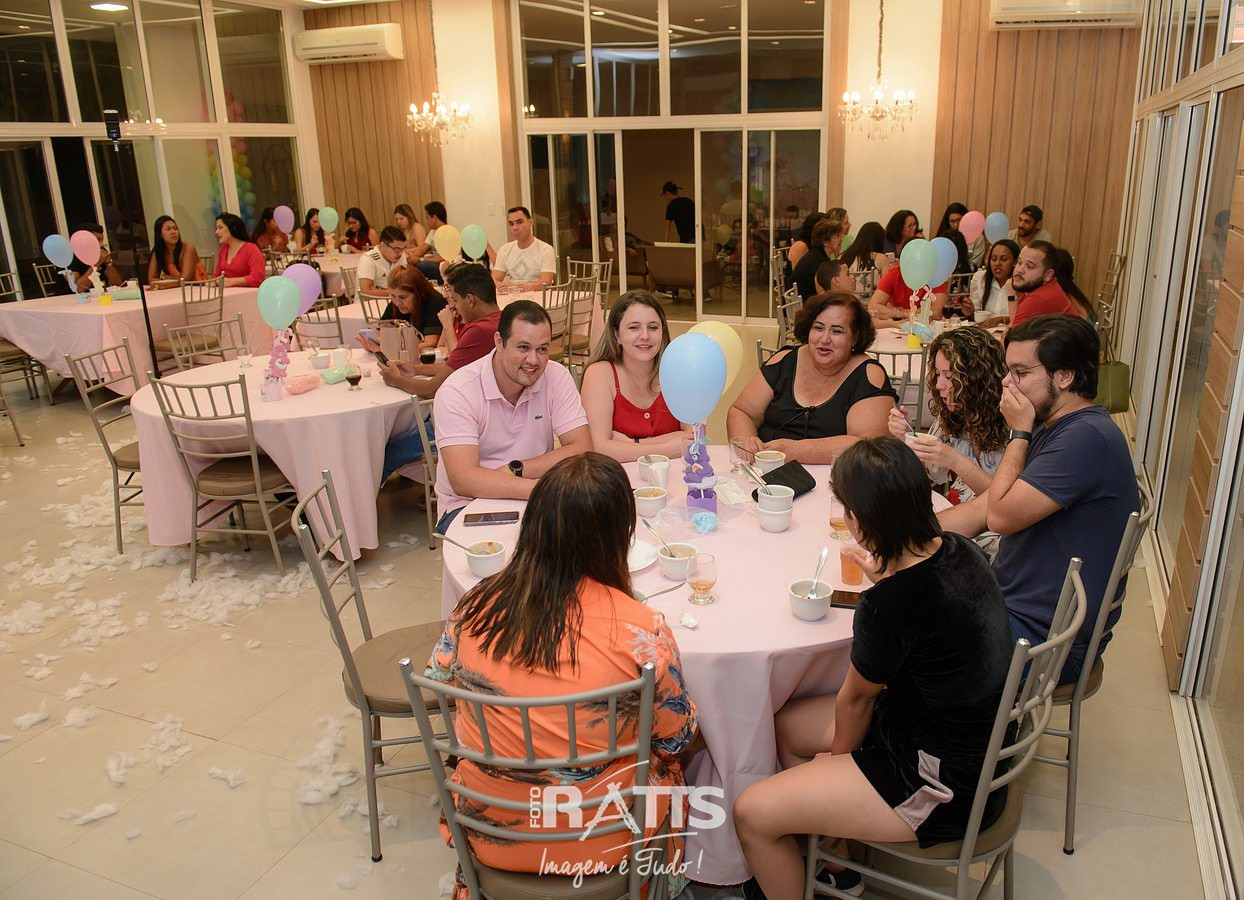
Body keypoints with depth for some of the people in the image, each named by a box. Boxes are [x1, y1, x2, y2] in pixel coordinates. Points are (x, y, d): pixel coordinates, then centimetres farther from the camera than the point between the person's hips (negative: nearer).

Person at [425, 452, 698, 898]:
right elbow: (676, 737, -10)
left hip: (489, 833, 3)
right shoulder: (641, 630, -27)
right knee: (666, 766, 29)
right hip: (598, 840, -2)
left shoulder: (476, 606, -17)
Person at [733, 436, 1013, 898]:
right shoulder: (959, 550, -7)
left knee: (752, 813, -9)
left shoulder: (890, 602, -31)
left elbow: (855, 698, -11)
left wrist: (837, 755, 6)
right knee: (786, 725, 20)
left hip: (944, 789, -9)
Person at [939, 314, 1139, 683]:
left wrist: (1019, 433, -14)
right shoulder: (1048, 431, 10)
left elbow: (1000, 516, -24)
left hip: (1047, 639, -10)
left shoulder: (1088, 438, -24)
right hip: (1010, 604, 10)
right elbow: (981, 511, 9)